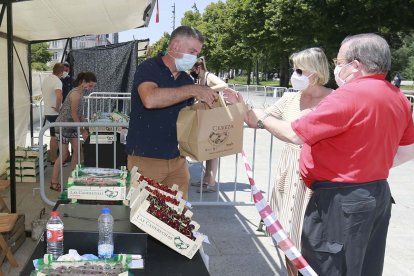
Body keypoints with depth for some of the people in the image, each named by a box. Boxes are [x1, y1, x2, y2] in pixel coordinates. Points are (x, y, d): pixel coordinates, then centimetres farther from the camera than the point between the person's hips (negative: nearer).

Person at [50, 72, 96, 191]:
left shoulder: (81, 93, 7)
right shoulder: (76, 94, -21)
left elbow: (80, 113, 11)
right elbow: (74, 114, -20)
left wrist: (84, 129, 6)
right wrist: (82, 131, -14)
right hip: (63, 125, -9)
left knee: (77, 150, 7)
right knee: (64, 154, -5)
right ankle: (54, 182, 4)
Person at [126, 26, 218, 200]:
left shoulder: (186, 79, 13)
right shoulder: (148, 68, -8)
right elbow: (150, 99, -30)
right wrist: (192, 90, -25)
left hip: (177, 159, 6)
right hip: (145, 158, -6)